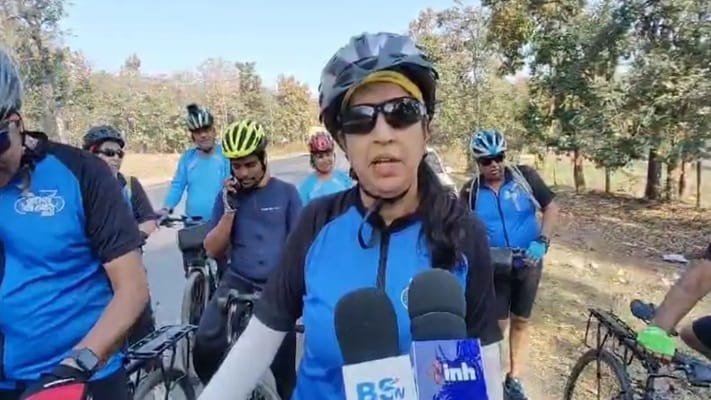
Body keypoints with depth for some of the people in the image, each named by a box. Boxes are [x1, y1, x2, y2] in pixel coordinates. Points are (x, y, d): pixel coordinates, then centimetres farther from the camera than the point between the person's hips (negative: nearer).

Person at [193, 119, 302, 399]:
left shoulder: (286, 192, -1)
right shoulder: (228, 195, 4)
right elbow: (213, 251, -1)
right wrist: (230, 209, -12)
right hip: (238, 281, 1)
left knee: (283, 366, 5)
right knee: (205, 343, -20)